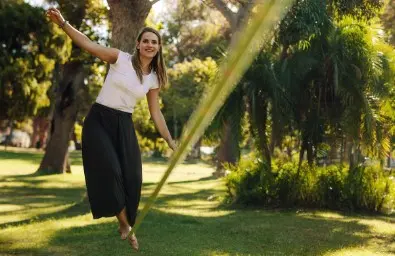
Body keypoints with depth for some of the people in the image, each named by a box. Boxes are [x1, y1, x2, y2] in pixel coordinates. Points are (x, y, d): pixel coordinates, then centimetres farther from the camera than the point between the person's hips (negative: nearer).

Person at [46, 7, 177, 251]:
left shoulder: (153, 79, 6)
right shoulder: (121, 59, -6)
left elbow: (156, 113, 11)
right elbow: (88, 44, -14)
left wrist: (171, 142, 11)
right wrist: (62, 23, -26)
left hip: (124, 125, 4)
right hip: (99, 120, -4)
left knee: (131, 177, -1)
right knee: (110, 171, -18)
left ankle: (127, 226, 17)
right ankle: (125, 224, -2)